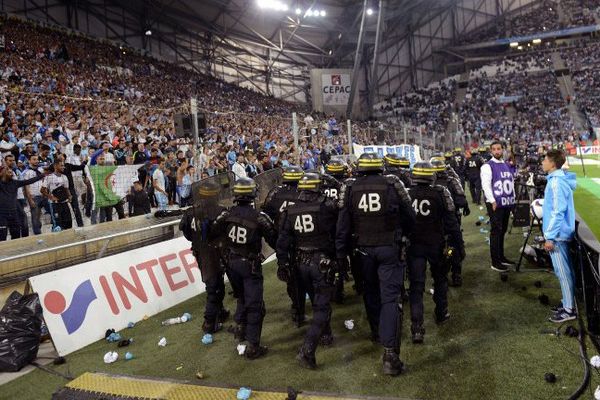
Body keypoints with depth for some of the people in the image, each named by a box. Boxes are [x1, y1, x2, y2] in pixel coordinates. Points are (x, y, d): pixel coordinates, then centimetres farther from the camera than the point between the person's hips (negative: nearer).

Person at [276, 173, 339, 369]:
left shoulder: (291, 210, -1)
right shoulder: (327, 205, -13)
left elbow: (283, 240, 0)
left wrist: (283, 264, 7)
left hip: (302, 263, 5)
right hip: (323, 262, -5)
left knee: (318, 301, 24)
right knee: (321, 306, 0)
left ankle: (325, 335, 41)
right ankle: (307, 350, -8)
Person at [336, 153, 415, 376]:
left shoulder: (350, 188, -4)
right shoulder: (393, 184, -7)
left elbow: (343, 224, -3)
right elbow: (409, 217, 1)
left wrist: (341, 253, 5)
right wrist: (402, 234, 21)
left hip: (364, 249, 2)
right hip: (389, 249, -2)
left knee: (371, 291, 23)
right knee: (391, 297, -2)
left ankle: (377, 331, 42)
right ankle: (390, 351, -10)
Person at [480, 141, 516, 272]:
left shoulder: (507, 165, 15)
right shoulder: (487, 166, -8)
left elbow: (512, 182, 21)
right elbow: (486, 185, -15)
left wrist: (513, 199, 15)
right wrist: (493, 202, -20)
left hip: (507, 203, 7)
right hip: (495, 204, -7)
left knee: (502, 231, 15)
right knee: (496, 231, -6)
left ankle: (501, 257, 26)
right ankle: (495, 262, -1)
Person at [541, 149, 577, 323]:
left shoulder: (556, 182, -20)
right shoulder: (558, 179, 9)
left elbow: (558, 211, -23)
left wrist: (550, 237, -21)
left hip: (557, 233, -10)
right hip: (560, 232, 10)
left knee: (563, 271, -2)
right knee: (565, 270, 17)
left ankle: (569, 310, 7)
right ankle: (568, 302, 28)